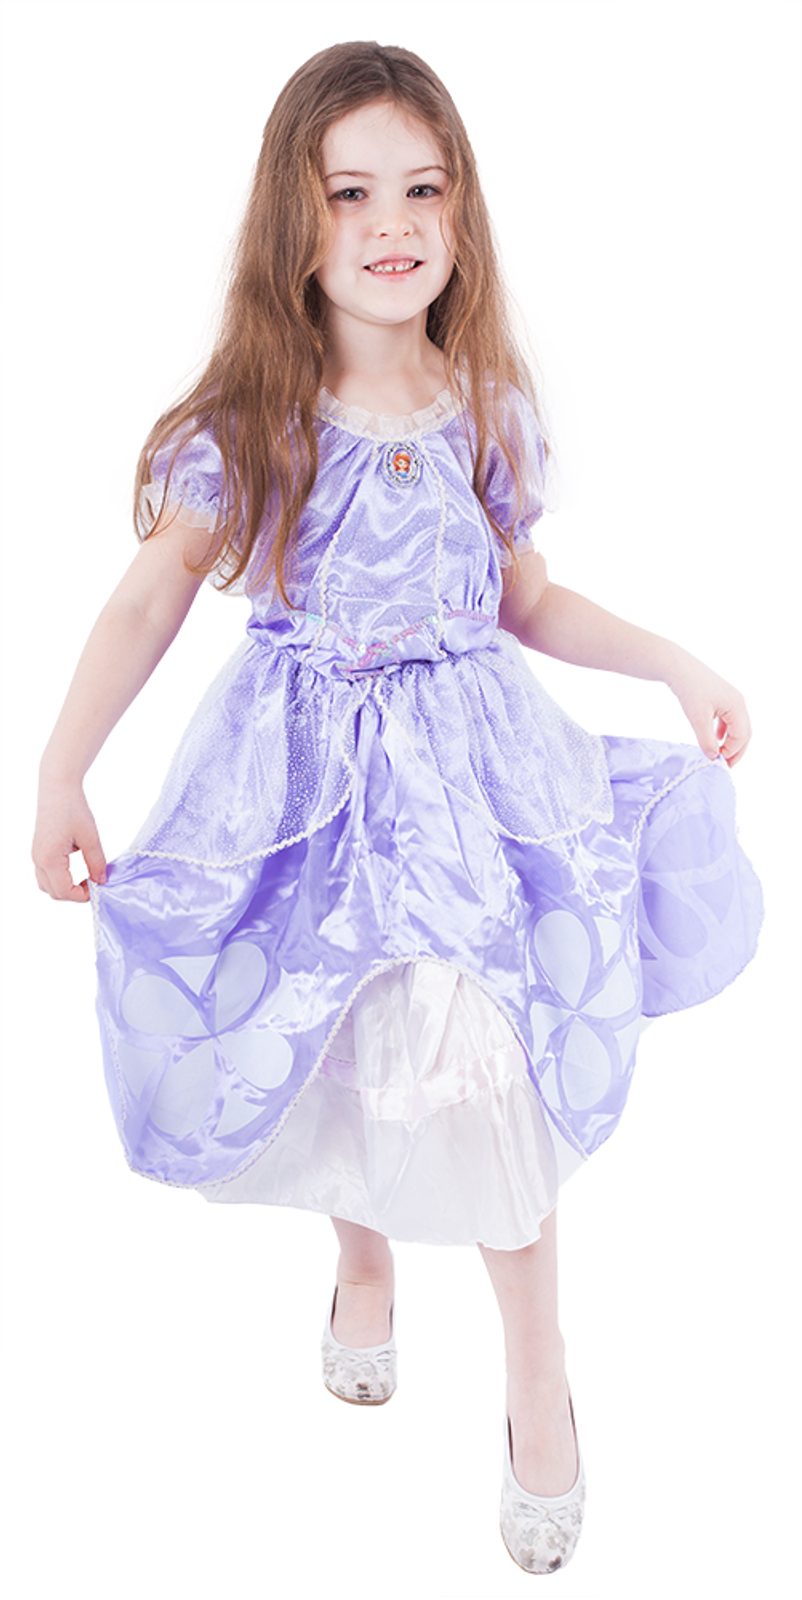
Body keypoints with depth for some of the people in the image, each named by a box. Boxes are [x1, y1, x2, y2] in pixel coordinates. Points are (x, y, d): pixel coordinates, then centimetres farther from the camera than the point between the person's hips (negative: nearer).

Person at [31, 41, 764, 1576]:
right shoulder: (245, 422, -7)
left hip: (470, 764, 1)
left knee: (480, 1059, -8)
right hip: (304, 771, 0)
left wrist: (677, 664, 5)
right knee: (334, 1052, 8)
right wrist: (60, 769, -5)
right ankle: (362, 1257, 43)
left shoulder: (491, 412, 0)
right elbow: (152, 597, 0)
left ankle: (535, 1368, 14)